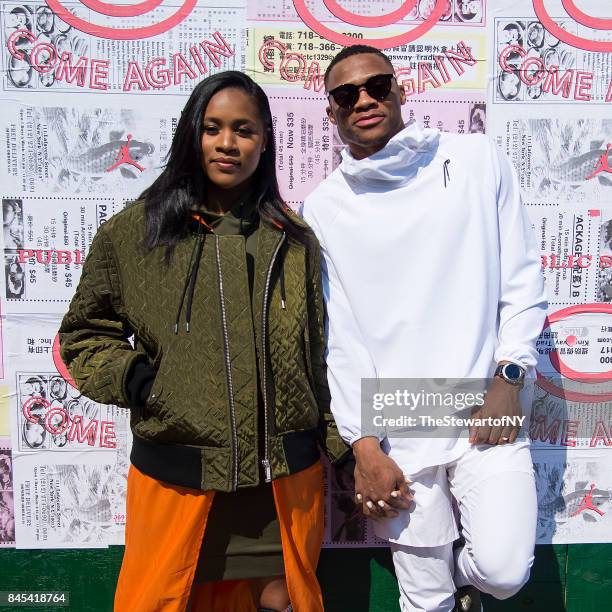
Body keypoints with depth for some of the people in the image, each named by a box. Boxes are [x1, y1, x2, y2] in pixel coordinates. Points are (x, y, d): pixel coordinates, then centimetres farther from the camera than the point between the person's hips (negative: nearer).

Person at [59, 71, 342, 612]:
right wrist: (133, 377, -9)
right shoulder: (133, 232, -1)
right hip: (176, 480, -1)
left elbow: (316, 357, 10)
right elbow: (84, 335, 9)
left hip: (286, 475, 2)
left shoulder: (294, 239, 6)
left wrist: (340, 454, 12)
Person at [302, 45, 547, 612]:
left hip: (486, 414, 1)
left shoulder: (478, 160, 4)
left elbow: (523, 280, 5)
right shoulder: (323, 209, 2)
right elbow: (337, 337, -1)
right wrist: (364, 445, -4)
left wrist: (508, 378, -4)